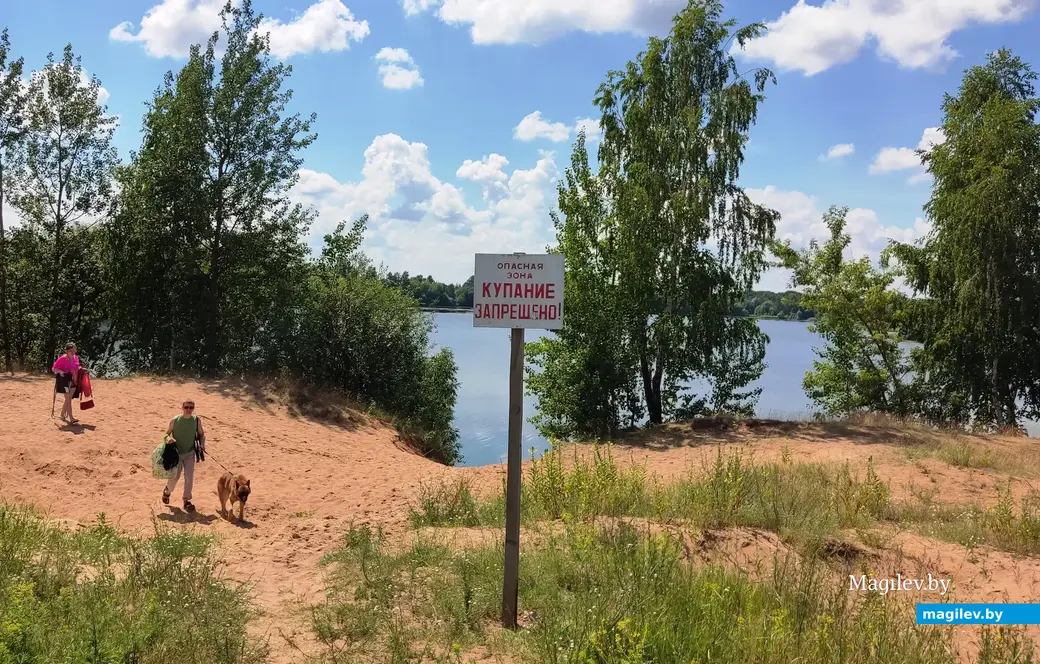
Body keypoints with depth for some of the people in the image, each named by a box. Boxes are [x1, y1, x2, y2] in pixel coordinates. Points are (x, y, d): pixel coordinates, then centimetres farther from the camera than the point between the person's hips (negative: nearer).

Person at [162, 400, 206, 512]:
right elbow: (167, 433, -1)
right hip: (176, 452, -1)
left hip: (190, 453, 2)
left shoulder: (196, 420, -6)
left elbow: (201, 434, 6)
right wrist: (169, 438, -23)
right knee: (175, 476, -1)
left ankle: (186, 501, 8)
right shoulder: (175, 420, -11)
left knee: (189, 477, -5)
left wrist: (202, 444, -12)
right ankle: (167, 491, 31)